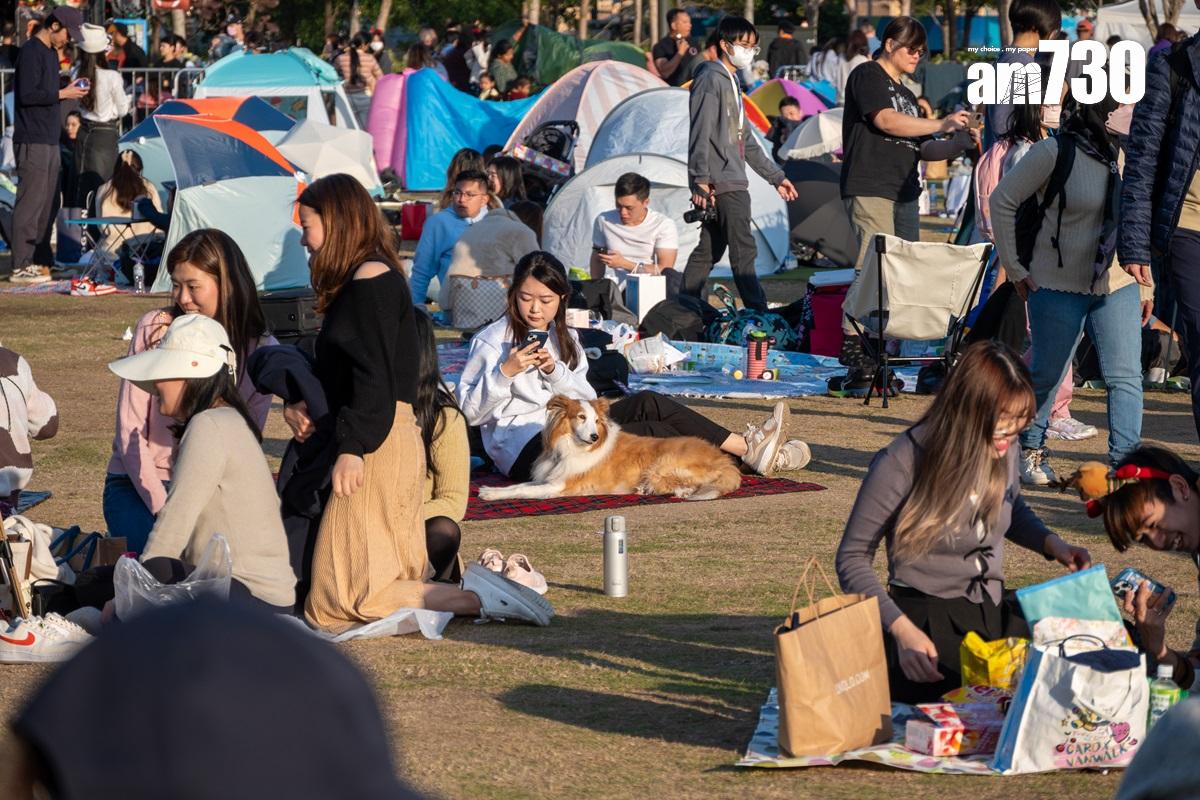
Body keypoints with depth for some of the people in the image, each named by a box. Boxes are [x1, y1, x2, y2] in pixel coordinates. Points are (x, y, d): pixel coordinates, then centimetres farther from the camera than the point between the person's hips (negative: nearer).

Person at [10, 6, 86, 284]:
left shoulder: (51, 53, 17)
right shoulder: (31, 52, -12)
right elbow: (27, 95, -20)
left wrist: (68, 91, 4)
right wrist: (61, 94, -14)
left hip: (49, 141, 10)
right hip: (32, 143, -10)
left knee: (47, 204, 10)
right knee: (30, 203, -9)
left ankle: (33, 262, 16)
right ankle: (20, 268, -7)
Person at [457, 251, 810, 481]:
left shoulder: (564, 338, 16)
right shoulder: (491, 341, -3)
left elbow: (587, 399, 8)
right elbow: (470, 411, -9)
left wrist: (555, 371, -10)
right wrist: (505, 372, -23)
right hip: (525, 450, -7)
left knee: (647, 405, -15)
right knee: (648, 432, -18)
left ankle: (747, 447, -15)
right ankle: (748, 453, -12)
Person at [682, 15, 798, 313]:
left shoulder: (731, 81, 22)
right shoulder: (711, 79, -8)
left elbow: (745, 140, 28)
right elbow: (700, 132, -16)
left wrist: (775, 176, 28)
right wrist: (701, 179, -23)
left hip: (731, 181, 10)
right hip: (722, 182, -10)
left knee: (708, 252, 11)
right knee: (743, 252, -12)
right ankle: (759, 315, -15)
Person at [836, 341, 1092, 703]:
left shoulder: (1005, 451, 3)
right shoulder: (901, 465, -16)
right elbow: (853, 559, -10)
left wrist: (1052, 544, 5)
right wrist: (902, 629, -23)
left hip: (994, 607, 7)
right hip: (925, 616, -7)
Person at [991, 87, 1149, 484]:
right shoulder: (1054, 153, -13)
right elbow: (1002, 200, -5)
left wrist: (1146, 284, 9)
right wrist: (1015, 269, -4)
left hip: (1119, 287, 3)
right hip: (1058, 285, -3)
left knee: (1126, 376, -7)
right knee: (1048, 374, 8)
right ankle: (1030, 449, 31)